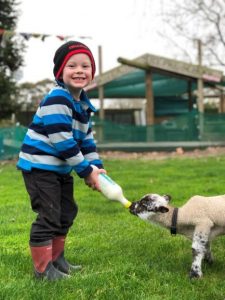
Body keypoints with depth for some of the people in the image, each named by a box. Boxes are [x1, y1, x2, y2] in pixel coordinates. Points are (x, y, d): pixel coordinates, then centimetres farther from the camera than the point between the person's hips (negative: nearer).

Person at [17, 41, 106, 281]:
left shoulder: (83, 103, 9)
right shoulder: (56, 100, -22)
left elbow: (86, 139, 14)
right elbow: (62, 142, -26)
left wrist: (96, 166, 2)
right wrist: (87, 171, -19)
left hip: (60, 169, 10)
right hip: (39, 166, -10)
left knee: (66, 213, 18)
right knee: (48, 216, -6)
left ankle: (56, 258, 34)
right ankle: (43, 268, 8)